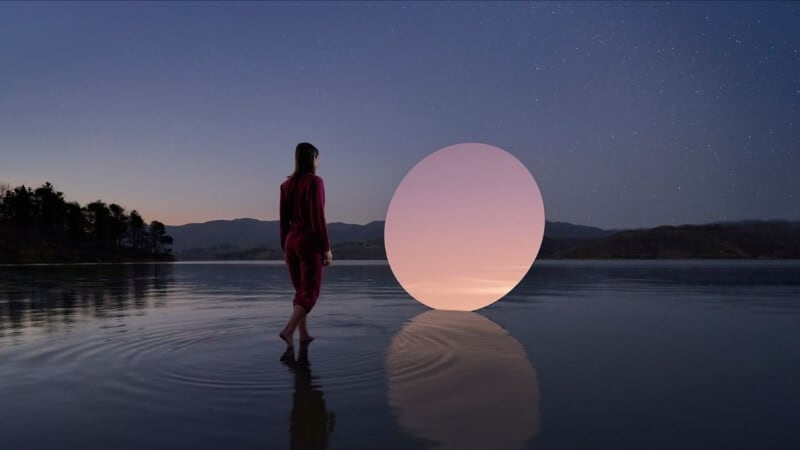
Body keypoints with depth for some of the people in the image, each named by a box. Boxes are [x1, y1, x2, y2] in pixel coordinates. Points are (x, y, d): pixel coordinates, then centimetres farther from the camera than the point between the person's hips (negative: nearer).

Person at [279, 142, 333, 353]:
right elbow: (318, 217, -16)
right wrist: (327, 248, -11)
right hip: (310, 242, -7)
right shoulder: (315, 181, -12)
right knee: (310, 292, -2)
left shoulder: (286, 184, 9)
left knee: (301, 290, 17)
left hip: (291, 241, 7)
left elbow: (284, 220, 10)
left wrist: (285, 248, 17)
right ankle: (288, 330, -19)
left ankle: (304, 334, 19)